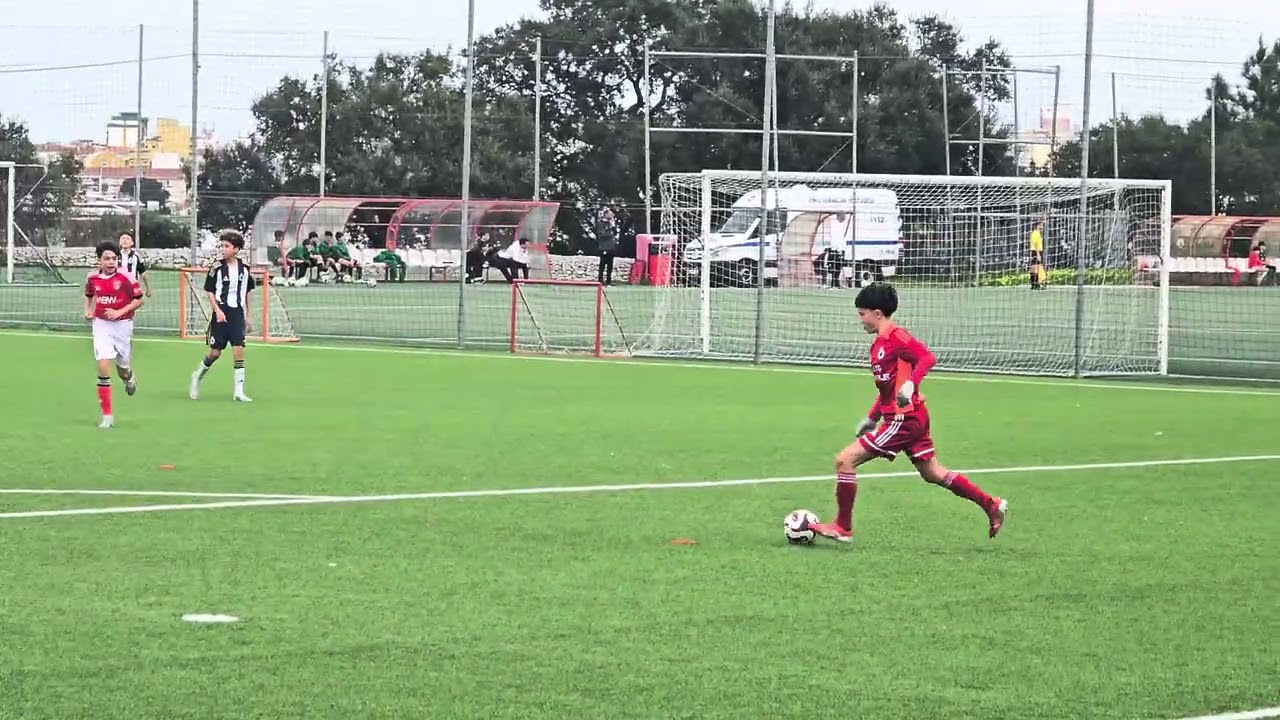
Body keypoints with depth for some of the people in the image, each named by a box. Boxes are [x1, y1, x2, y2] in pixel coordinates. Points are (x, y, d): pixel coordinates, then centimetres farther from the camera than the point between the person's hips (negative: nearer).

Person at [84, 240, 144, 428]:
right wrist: (87, 311, 1)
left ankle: (129, 378, 55)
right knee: (103, 367, -13)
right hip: (101, 325, 1)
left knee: (122, 368, 12)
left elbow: (139, 300, -7)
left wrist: (120, 312, -18)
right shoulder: (92, 278, -2)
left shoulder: (126, 278, -13)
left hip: (122, 325, -1)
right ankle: (107, 416, -9)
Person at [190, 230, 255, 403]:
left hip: (237, 314, 2)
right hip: (221, 314, -2)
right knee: (215, 351, 0)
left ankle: (239, 391, -6)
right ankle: (197, 377, 28)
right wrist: (218, 310, -13)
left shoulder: (244, 268, 4)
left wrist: (248, 315, 16)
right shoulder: (217, 267, -5)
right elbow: (209, 291, -2)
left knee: (239, 350, -8)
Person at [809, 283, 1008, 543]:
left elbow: (927, 357, -24)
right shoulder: (879, 343, 16)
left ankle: (842, 528, -4)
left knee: (845, 460, -10)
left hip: (904, 419, -10)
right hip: (914, 417, 10)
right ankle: (991, 505, 21)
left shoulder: (896, 337, -14)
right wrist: (872, 417, 26)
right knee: (932, 473, 17)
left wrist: (911, 383, -36)